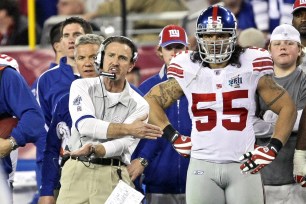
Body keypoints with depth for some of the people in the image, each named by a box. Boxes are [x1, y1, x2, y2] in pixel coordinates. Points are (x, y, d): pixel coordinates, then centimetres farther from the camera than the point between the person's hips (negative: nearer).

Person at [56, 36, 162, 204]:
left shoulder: (138, 105, 4)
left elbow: (122, 144, -10)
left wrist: (93, 150, -31)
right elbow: (85, 125, -12)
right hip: (77, 171, 0)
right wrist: (129, 128, -22)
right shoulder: (83, 87, 6)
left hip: (113, 177, 0)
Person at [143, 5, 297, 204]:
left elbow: (287, 107, 5)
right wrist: (174, 137, 6)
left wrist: (273, 148, -3)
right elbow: (152, 100, 14)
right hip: (202, 165, 1)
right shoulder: (188, 71, 4)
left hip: (243, 166, -1)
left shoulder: (251, 68, 1)